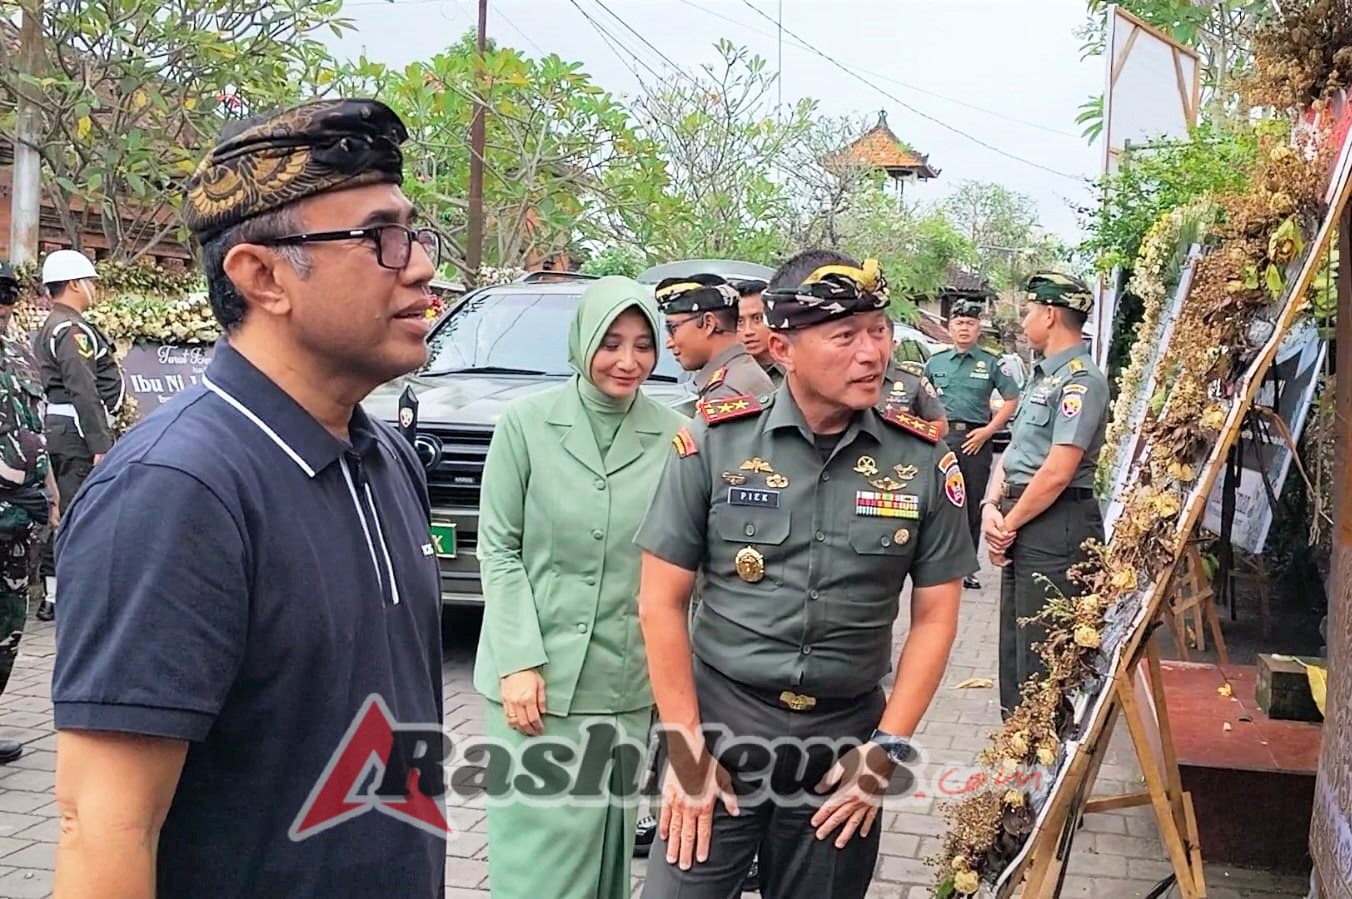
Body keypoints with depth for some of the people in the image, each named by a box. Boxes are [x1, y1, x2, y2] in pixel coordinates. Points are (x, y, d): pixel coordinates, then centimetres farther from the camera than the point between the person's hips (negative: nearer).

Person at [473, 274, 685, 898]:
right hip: (537, 677, -2)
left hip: (629, 682, 2)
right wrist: (519, 660, -10)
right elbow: (498, 549, -3)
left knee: (610, 842, 14)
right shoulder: (526, 423, -4)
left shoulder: (676, 437, -1)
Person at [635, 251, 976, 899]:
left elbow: (934, 616, 3)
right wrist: (686, 748, -7)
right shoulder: (713, 442, -8)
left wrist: (888, 747, -3)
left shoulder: (924, 462, -3)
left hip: (846, 742, 2)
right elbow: (661, 603, -5)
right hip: (719, 723, -1)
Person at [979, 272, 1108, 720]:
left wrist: (1010, 525, -11)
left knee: (1040, 652, -5)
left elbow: (1057, 472, -21)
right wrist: (992, 506, 0)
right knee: (1014, 645, 18)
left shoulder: (1080, 380, -15)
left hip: (1055, 524, -10)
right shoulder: (1042, 376, 17)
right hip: (1020, 521, 10)